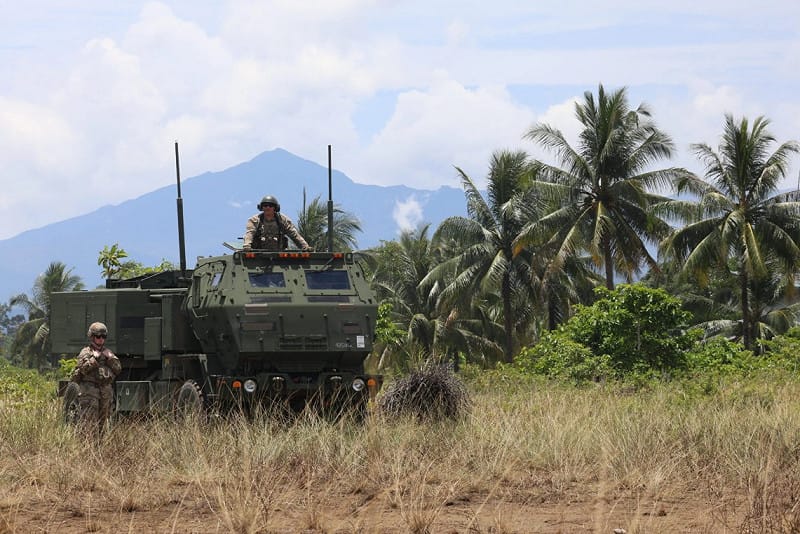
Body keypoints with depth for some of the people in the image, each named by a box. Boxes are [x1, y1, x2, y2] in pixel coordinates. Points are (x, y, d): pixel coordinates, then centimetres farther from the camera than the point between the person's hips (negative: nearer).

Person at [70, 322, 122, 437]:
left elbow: (118, 369, 10)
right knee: (90, 423, -12)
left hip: (106, 391, 6)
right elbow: (83, 369, -13)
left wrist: (110, 358, -3)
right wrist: (94, 358, -15)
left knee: (102, 421, 8)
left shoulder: (108, 352, 17)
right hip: (90, 390, -6)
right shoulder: (86, 352, 1)